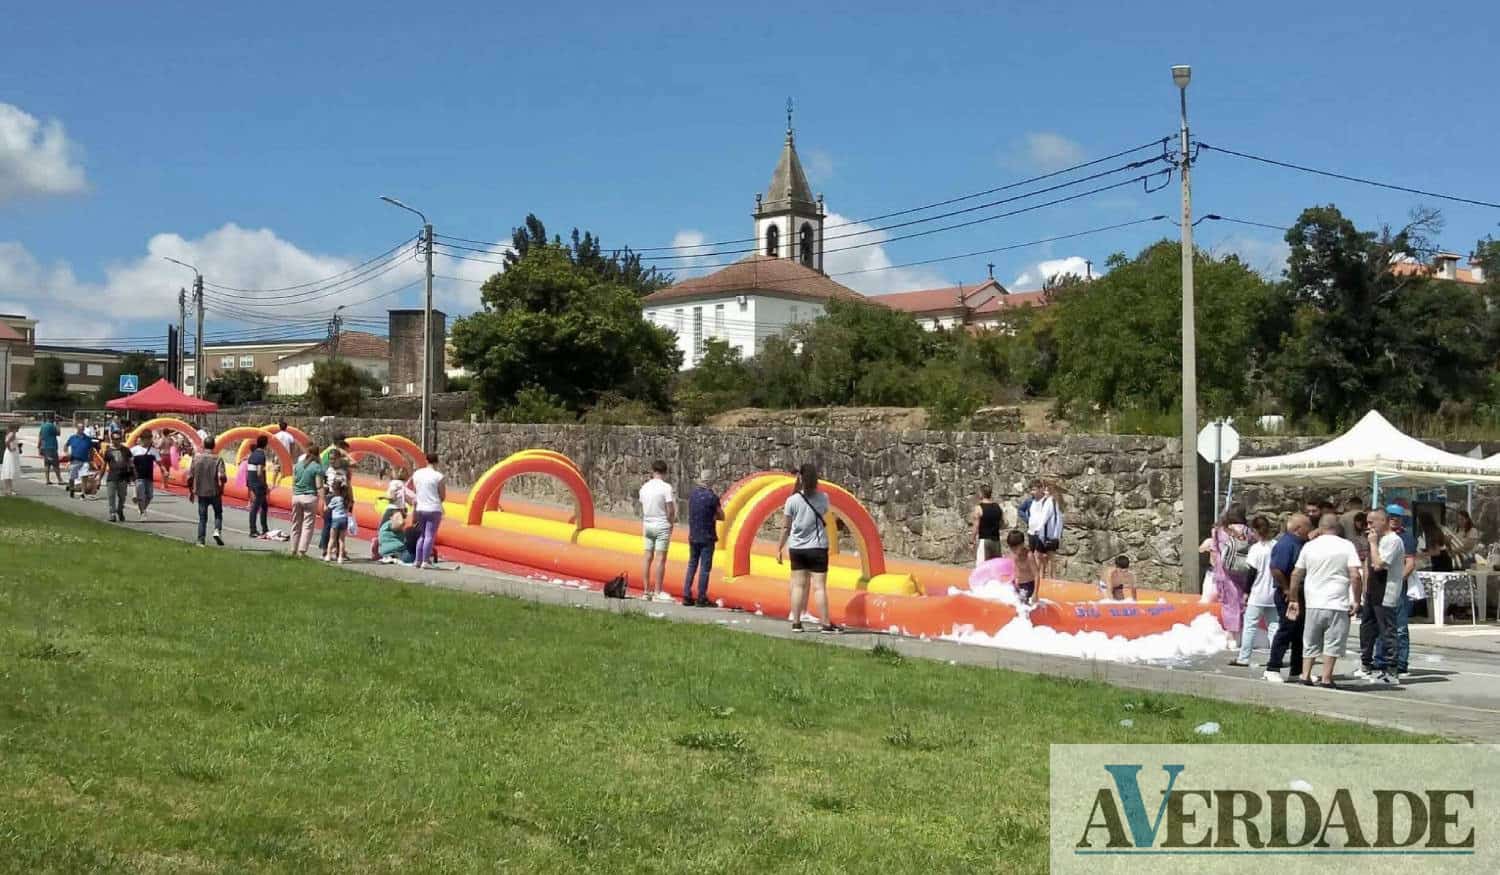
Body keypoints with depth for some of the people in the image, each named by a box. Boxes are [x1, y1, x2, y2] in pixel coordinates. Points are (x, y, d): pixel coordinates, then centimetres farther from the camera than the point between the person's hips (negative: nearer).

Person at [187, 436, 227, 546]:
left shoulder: (196, 458, 0)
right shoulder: (218, 459, -8)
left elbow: (190, 477, 0)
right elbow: (221, 476, -20)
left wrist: (190, 491, 13)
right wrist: (222, 485, 1)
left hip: (201, 493, 2)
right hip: (215, 492, -2)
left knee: (202, 517, 10)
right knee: (218, 513, 17)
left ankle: (200, 540, 6)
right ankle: (217, 530, -6)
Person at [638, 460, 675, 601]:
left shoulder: (644, 487, 5)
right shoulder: (666, 487, -12)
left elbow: (642, 510, 9)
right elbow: (671, 510, -14)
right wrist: (671, 523, 1)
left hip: (647, 525, 5)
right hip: (662, 526, -5)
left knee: (647, 557, 7)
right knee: (660, 558, -3)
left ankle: (647, 590, 8)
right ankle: (657, 592, -3)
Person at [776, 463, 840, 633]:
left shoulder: (792, 500, -8)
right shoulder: (823, 498, -6)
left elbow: (786, 527, -3)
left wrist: (780, 548, 7)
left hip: (797, 548, 1)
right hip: (817, 548, -1)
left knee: (798, 585, 9)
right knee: (819, 586, -1)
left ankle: (796, 623, 10)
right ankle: (826, 624, -1)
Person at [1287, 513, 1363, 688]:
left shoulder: (1309, 546, 7)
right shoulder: (1346, 546, -2)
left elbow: (1296, 574, 10)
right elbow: (1355, 576, -10)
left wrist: (1294, 599, 19)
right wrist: (1356, 601, -2)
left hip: (1313, 603, 3)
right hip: (1338, 604, -3)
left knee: (1311, 642, 13)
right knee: (1333, 643, 3)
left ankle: (1305, 675, 12)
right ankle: (1326, 679, 1)